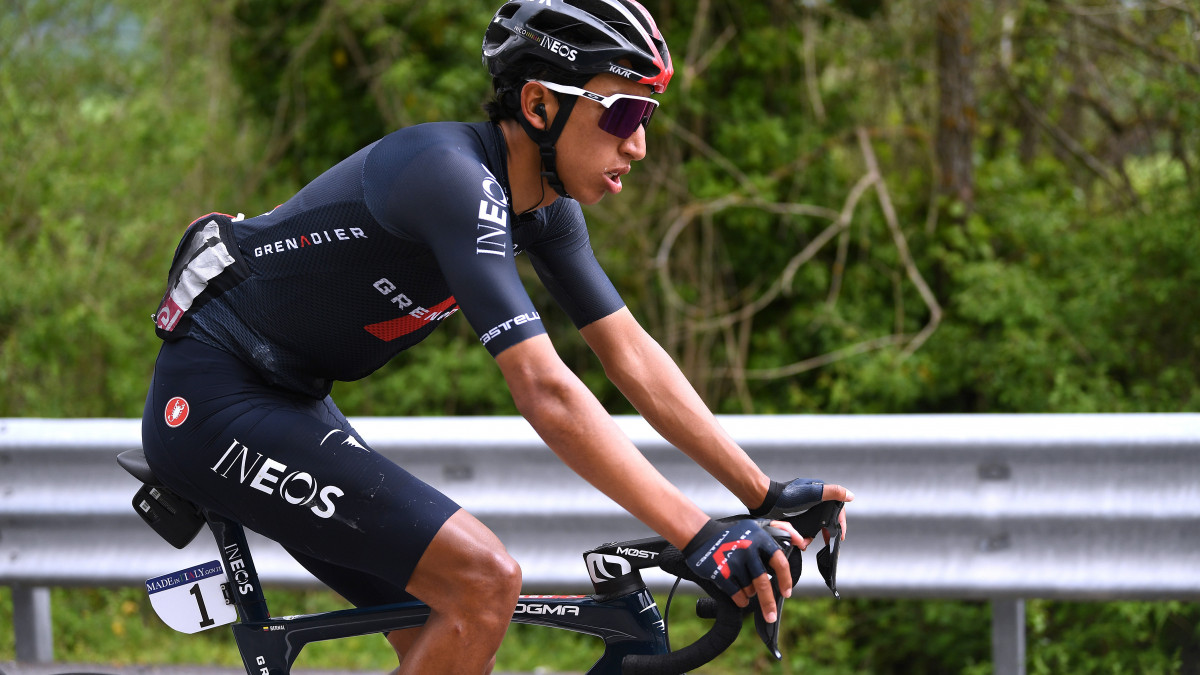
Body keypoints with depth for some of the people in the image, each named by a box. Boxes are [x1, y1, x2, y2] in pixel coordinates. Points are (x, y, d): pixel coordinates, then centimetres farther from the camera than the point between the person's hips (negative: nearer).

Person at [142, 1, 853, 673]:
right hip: (215, 400, -10)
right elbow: (546, 394, -33)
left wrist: (765, 495, 0)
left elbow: (633, 356, 6)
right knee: (485, 581, -19)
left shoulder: (546, 202, 2)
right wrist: (698, 535, -35)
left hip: (286, 397, 10)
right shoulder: (455, 175, -27)